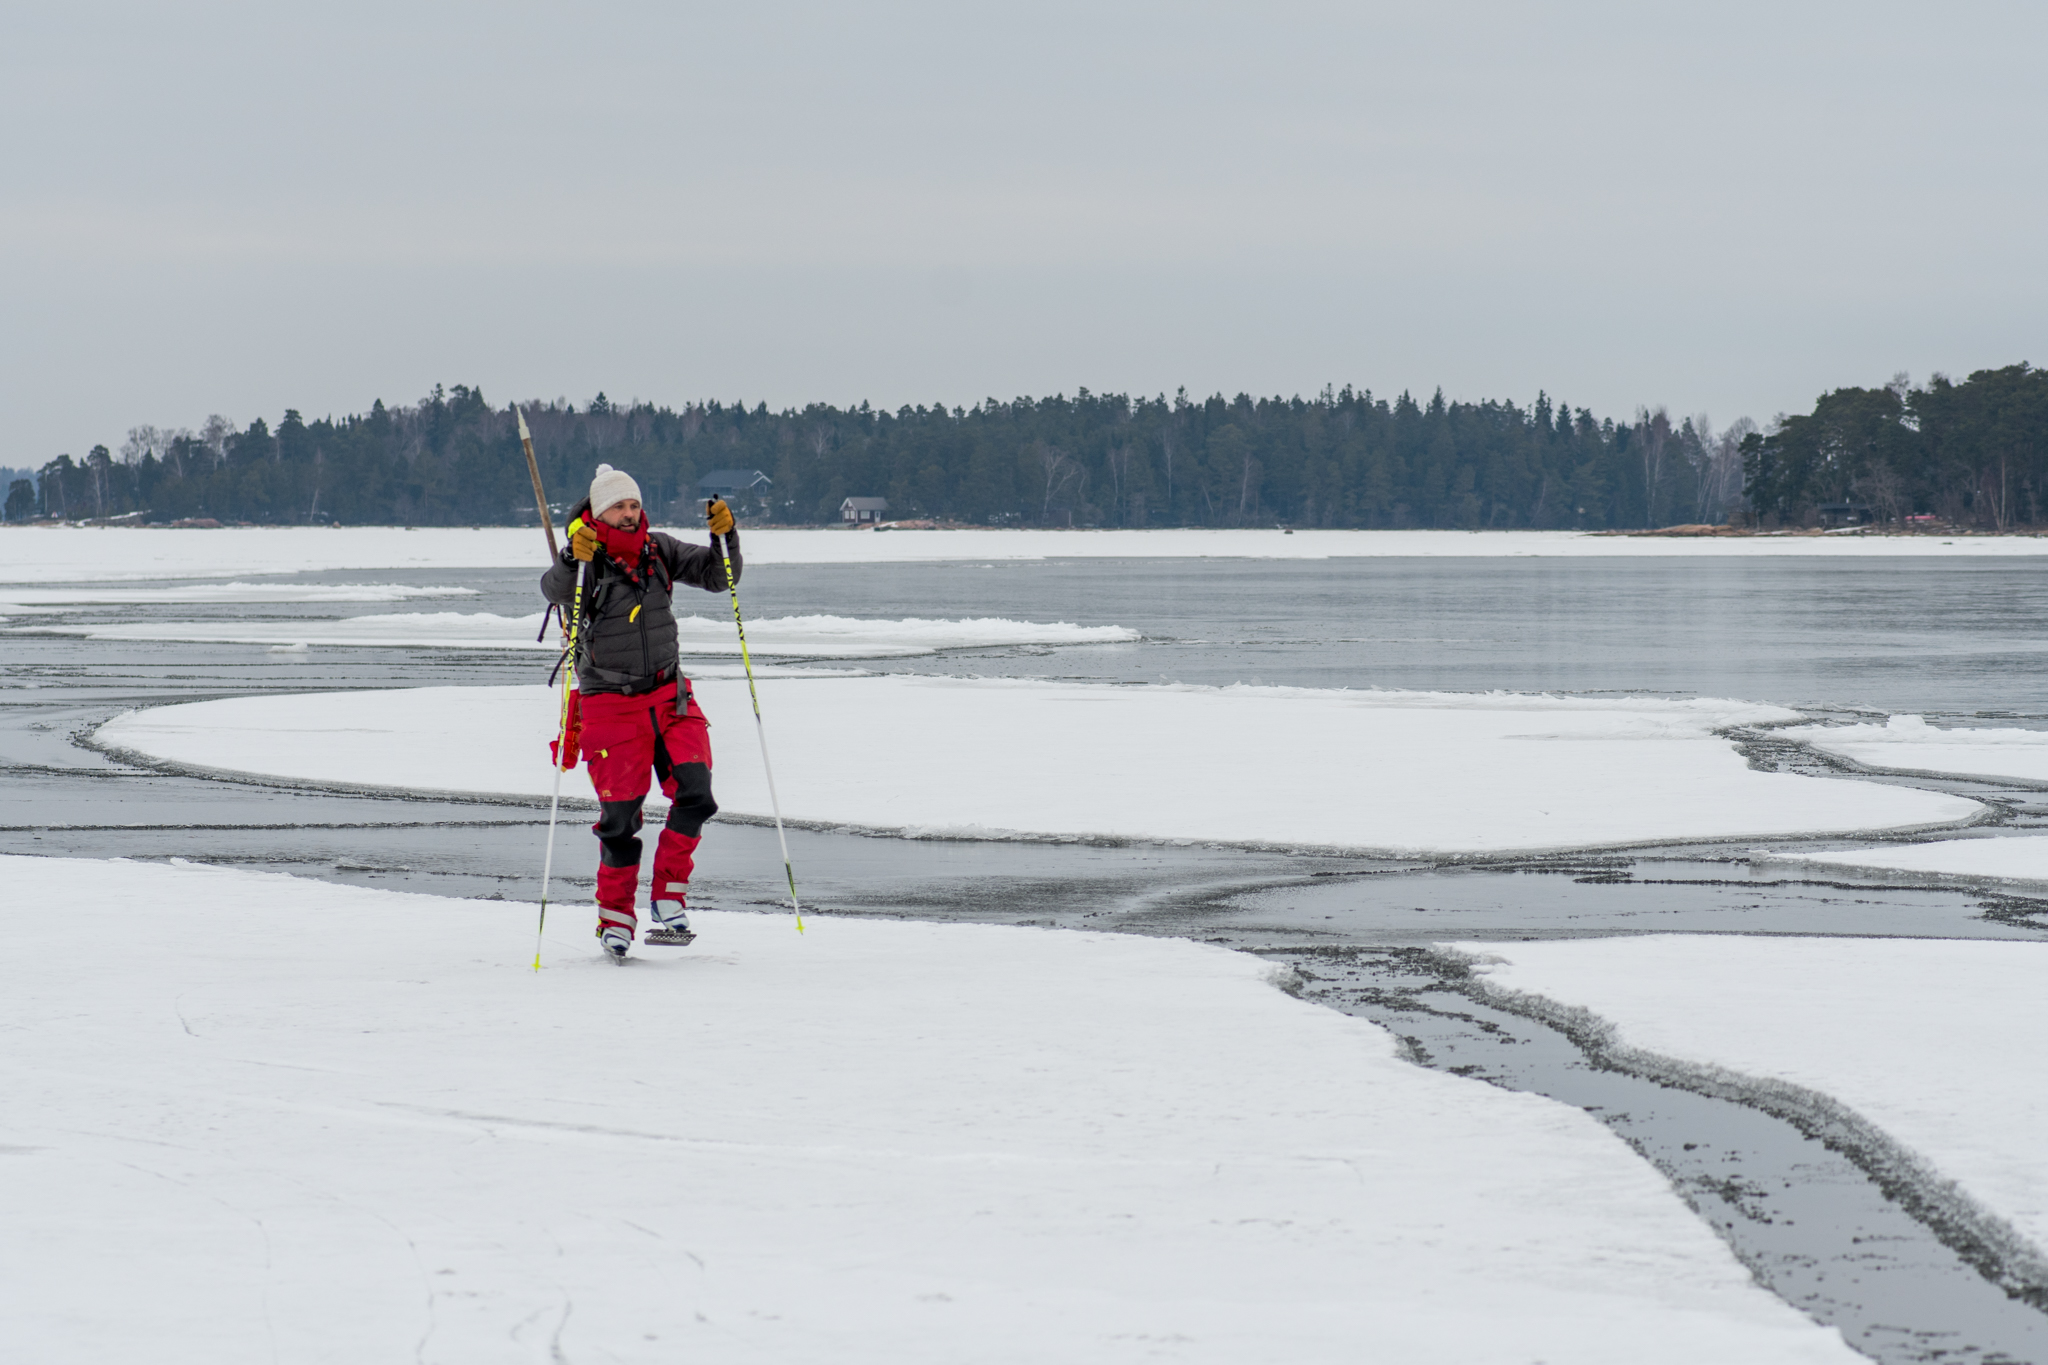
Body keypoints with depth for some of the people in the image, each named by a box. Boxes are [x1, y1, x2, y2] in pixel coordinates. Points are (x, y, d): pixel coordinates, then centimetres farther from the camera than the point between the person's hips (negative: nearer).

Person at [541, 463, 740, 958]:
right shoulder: (586, 560, -9)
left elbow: (717, 576, 4)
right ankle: (615, 918, 15)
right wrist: (573, 560, -48)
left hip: (670, 695, 3)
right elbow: (555, 590, -29)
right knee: (620, 816, -4)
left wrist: (725, 537, -14)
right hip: (610, 703, -3)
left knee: (695, 795, -13)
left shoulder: (659, 550, 3)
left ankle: (669, 896, 3)